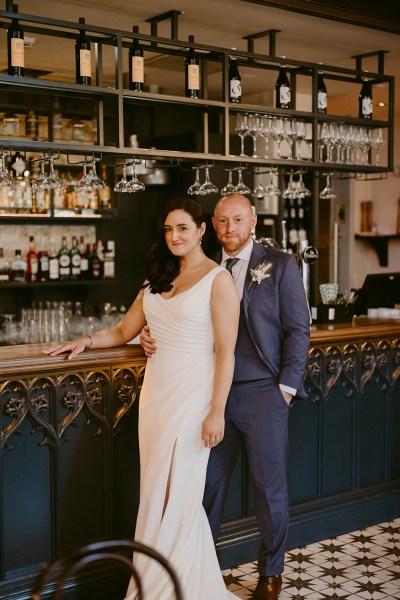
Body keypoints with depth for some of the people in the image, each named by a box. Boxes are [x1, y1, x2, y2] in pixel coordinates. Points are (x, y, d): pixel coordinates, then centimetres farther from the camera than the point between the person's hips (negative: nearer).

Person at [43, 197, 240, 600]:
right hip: (156, 391, 6)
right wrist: (86, 341, 2)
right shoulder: (159, 278, 14)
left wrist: (217, 412, -16)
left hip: (191, 394, -6)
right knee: (156, 494, 10)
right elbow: (124, 332, 19)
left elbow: (226, 352, -11)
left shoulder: (217, 279, -6)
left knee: (176, 495, -1)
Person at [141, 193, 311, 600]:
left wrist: (286, 387, -8)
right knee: (208, 483, 9)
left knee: (270, 486, 8)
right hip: (215, 393, 3)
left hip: (263, 393, -2)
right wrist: (151, 337, -10)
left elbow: (297, 329, -2)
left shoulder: (280, 265, 0)